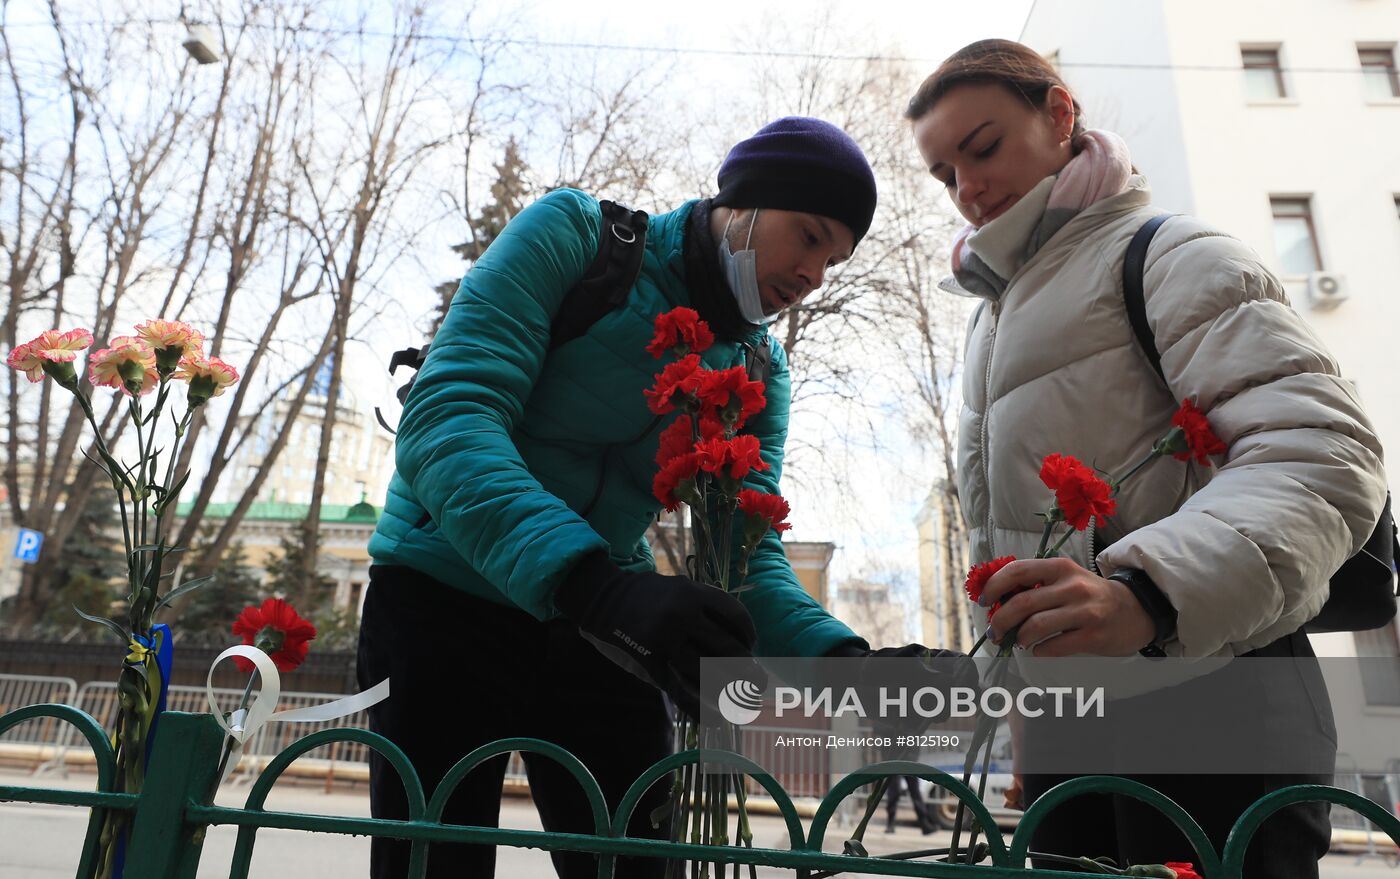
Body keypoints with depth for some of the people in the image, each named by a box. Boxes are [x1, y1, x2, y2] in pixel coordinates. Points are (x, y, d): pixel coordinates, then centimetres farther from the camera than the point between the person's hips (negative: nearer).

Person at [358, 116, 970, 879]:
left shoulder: (760, 374, 2)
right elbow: (446, 418, -26)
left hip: (597, 630, 4)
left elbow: (750, 554, -5)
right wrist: (596, 581, -41)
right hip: (446, 595, -3)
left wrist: (839, 656, -26)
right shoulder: (574, 233, -13)